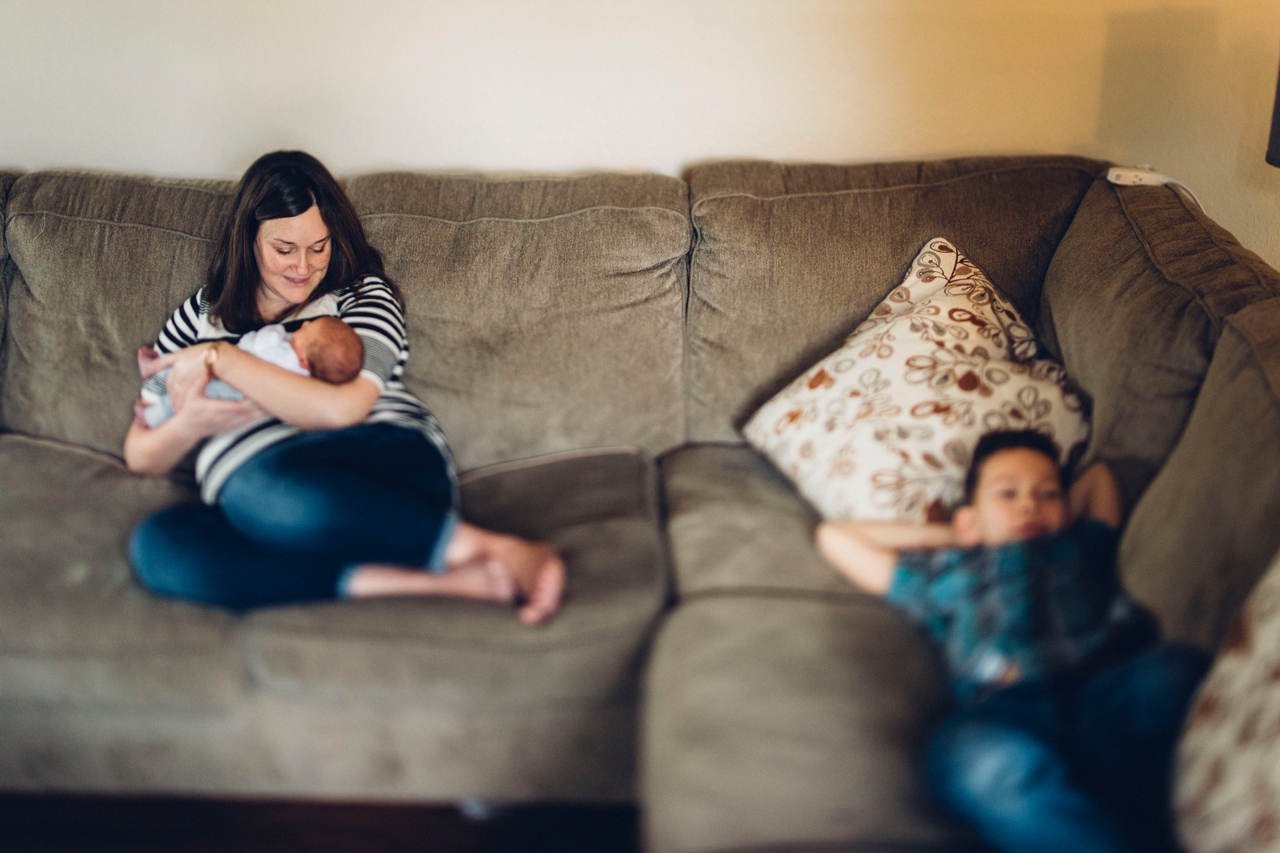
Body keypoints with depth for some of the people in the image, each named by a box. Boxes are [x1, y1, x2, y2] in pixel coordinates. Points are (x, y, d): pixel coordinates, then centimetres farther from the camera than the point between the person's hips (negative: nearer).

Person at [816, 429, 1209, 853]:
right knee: (969, 752, -38)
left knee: (1177, 666, -32)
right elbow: (833, 536, 42)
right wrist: (948, 537, 40)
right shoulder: (944, 574, 34)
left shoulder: (1082, 548, 39)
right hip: (1009, 708, -2)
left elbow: (1098, 474, 59)